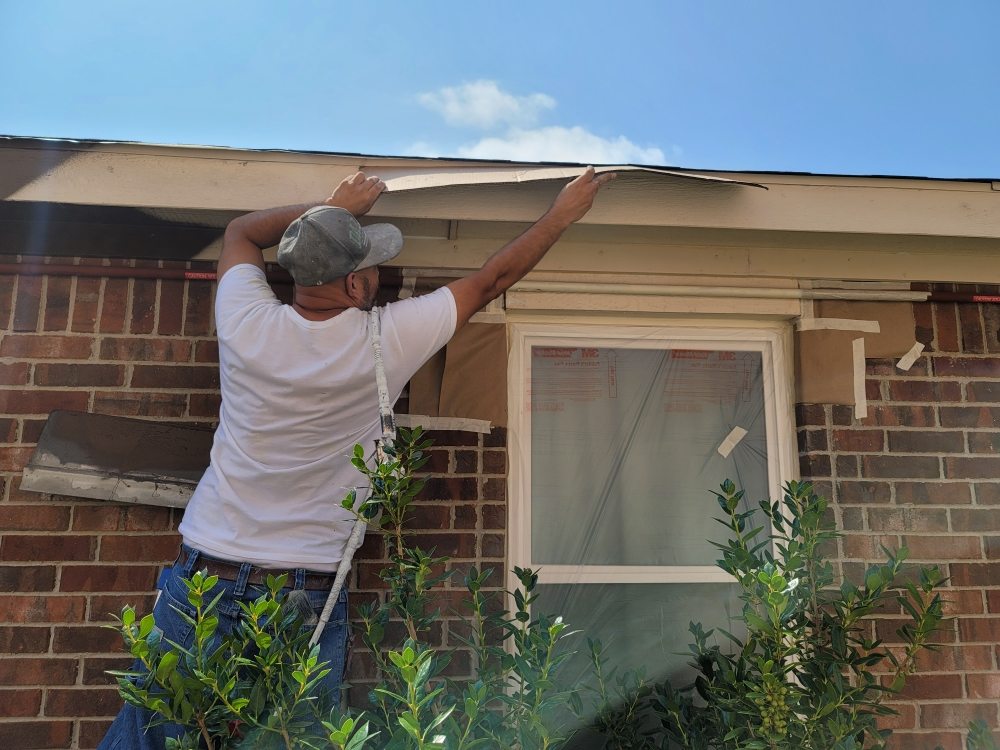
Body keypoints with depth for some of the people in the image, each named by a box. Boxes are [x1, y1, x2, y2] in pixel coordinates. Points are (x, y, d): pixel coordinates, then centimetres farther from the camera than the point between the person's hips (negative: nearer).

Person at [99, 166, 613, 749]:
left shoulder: (246, 323, -10)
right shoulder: (386, 341, -14)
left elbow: (242, 231, 15)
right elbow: (493, 280, 0)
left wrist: (332, 209, 18)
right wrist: (565, 213, 13)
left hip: (204, 578, 2)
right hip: (307, 596, -2)